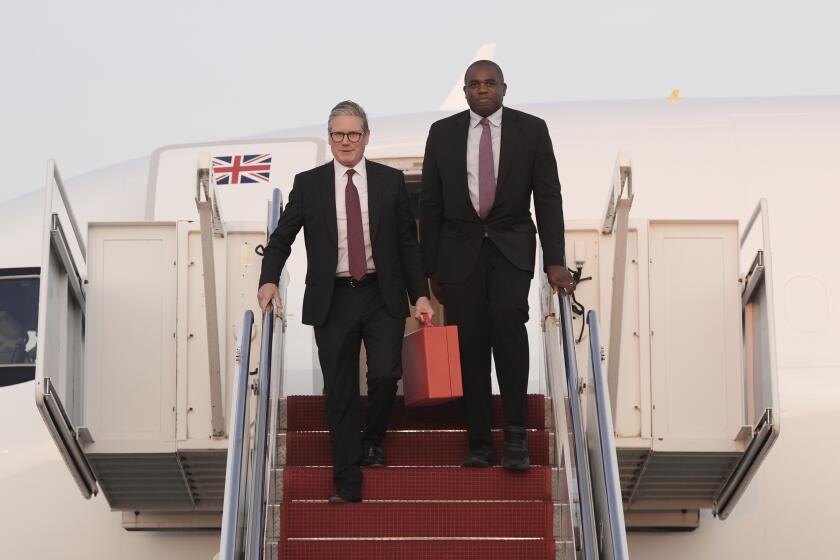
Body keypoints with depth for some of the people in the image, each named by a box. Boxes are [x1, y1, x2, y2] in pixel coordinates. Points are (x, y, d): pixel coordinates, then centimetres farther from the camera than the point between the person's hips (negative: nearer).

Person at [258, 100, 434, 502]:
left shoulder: (391, 181, 5)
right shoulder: (308, 184, 4)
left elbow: (408, 243, 7)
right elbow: (281, 238, 6)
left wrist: (421, 295, 1)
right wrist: (269, 280, -11)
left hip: (382, 297, 0)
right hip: (332, 300, 0)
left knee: (385, 373, -15)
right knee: (339, 391, 1)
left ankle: (373, 439, 17)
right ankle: (347, 481, 9)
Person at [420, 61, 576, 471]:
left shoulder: (531, 130, 1)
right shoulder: (443, 133, 5)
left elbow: (548, 197, -1)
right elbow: (430, 204, 8)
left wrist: (555, 262, -9)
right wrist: (431, 268, 5)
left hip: (511, 246, -2)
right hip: (460, 248, 2)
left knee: (507, 318, -25)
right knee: (470, 344, -2)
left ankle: (516, 433, -19)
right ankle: (479, 444, 7)